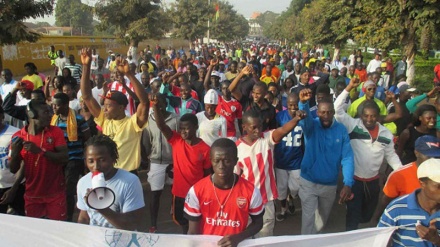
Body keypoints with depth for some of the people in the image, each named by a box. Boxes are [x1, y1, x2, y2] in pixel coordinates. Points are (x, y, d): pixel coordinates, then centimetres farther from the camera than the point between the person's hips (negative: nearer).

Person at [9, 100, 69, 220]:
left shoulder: (56, 132, -6)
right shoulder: (18, 136, -2)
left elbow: (64, 158, -15)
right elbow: (13, 169, 1)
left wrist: (40, 151, -27)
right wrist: (15, 152, -18)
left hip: (55, 194, -2)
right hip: (32, 196, 2)